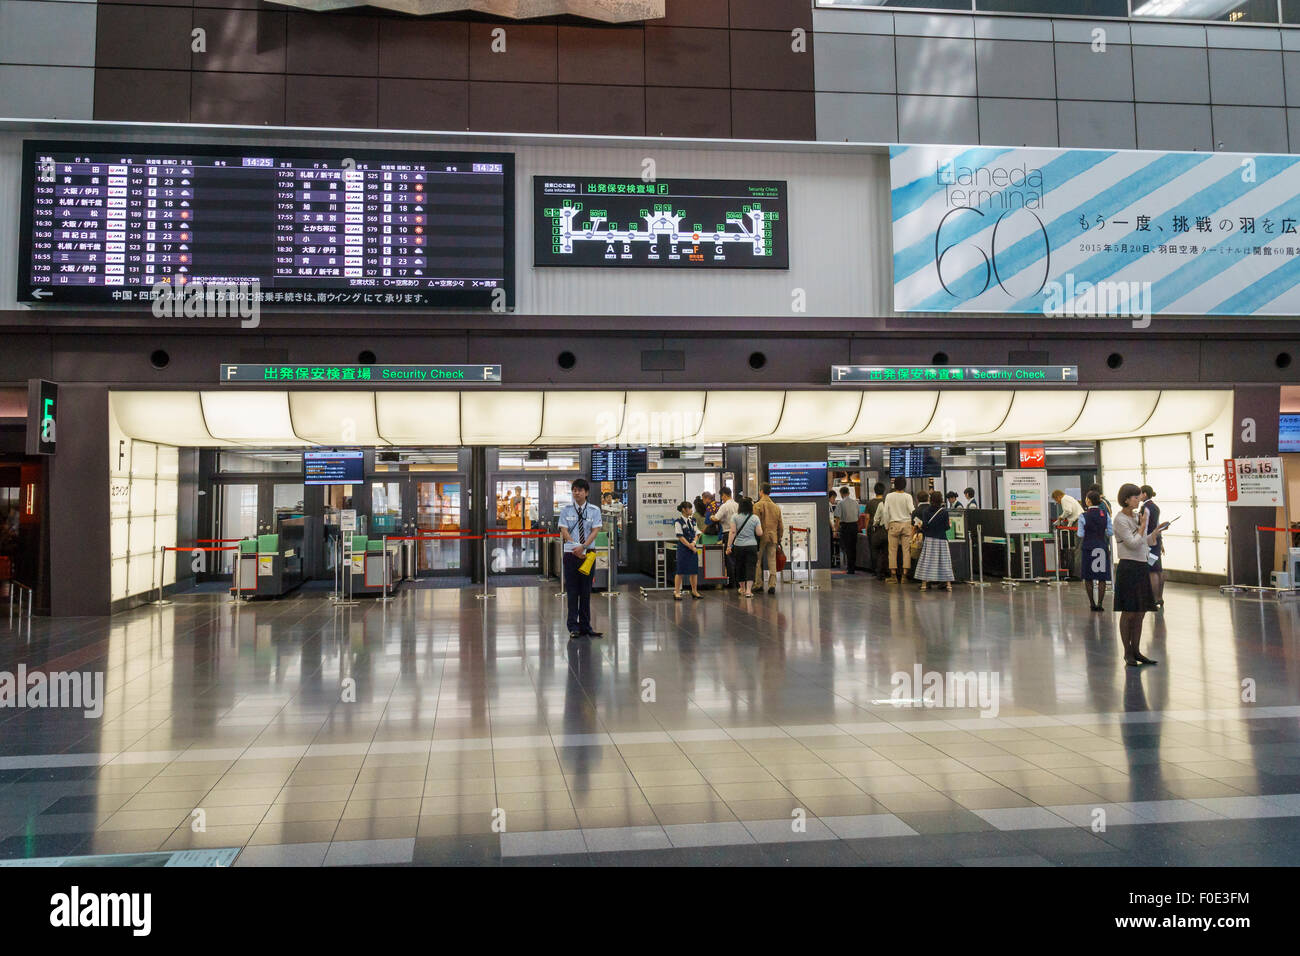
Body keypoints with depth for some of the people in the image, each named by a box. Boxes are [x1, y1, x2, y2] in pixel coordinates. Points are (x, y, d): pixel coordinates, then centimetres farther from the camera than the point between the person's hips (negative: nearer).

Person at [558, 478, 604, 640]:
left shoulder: (594, 510, 4)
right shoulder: (566, 510, 3)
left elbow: (595, 531, -4)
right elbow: (564, 531, -3)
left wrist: (583, 546, -18)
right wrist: (576, 549, -14)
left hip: (588, 553, 1)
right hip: (571, 554, -1)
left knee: (586, 591, 6)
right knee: (572, 591, -1)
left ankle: (585, 627, 13)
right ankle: (573, 628, 4)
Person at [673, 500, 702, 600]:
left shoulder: (692, 521, 11)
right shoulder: (678, 522, -8)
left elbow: (697, 534, 10)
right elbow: (680, 537, -11)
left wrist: (694, 543, -8)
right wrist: (690, 546, -12)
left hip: (693, 548, 6)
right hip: (683, 548, -6)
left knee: (694, 570, 9)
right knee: (680, 571, -3)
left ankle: (694, 591, 19)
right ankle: (677, 592, 4)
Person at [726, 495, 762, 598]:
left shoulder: (735, 517, -3)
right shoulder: (755, 518, -1)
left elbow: (732, 532, -8)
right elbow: (760, 533, -2)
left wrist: (729, 546, -6)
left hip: (738, 546, 1)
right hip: (752, 546, 0)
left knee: (740, 567, 14)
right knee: (750, 567, -2)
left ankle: (742, 589, 27)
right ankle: (748, 590, -13)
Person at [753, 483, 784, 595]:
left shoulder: (758, 505, -7)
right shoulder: (776, 507, 10)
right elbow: (781, 526, 13)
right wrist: (779, 539, 21)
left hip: (761, 537, -4)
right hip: (773, 537, 4)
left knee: (757, 561, 7)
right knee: (772, 562, 4)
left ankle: (758, 584, 9)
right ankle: (772, 585, -2)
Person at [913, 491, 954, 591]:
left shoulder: (925, 510, -4)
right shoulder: (944, 511, -5)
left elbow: (925, 525, -8)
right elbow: (946, 527, -4)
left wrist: (920, 527, 12)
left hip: (929, 539, 1)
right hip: (941, 539, 0)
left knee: (927, 560, 4)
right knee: (944, 560, 3)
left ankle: (924, 583, 2)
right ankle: (948, 584, 1)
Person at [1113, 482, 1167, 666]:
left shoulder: (1136, 516, 13)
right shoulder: (1120, 520, -12)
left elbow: (1145, 542, 20)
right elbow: (1134, 543, -19)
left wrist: (1157, 530, 6)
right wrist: (1143, 526, -9)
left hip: (1141, 567, 8)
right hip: (1129, 568, -8)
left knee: (1140, 613, 11)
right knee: (1128, 613, -1)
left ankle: (1136, 651, 19)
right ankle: (1128, 653, 8)